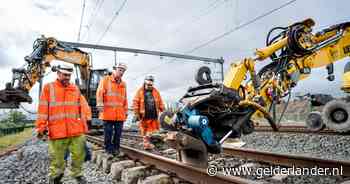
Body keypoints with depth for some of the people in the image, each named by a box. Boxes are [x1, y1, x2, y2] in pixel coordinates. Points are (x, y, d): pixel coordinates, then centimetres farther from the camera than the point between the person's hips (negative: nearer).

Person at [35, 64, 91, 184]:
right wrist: (41, 127, -4)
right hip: (57, 131, -2)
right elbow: (43, 110, 0)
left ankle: (77, 174, 28)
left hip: (76, 130, 3)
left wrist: (84, 124, 12)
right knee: (57, 157, 8)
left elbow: (82, 108, 13)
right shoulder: (48, 88, 3)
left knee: (79, 154, 7)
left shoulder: (75, 89, 11)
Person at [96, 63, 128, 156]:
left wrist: (126, 111, 19)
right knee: (108, 133, 1)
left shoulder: (123, 84, 18)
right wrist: (100, 104, -20)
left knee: (118, 133, 8)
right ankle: (108, 150, 14)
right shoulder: (105, 80, 3)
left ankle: (116, 149, 22)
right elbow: (100, 92, -8)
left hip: (120, 114, 5)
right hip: (108, 113, -4)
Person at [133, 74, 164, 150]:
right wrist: (136, 114, -4)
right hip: (144, 116, -3)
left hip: (154, 116, 3)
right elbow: (135, 103, -1)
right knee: (145, 131, 3)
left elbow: (160, 102, 15)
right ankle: (146, 143, 13)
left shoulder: (155, 91, 12)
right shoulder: (140, 91, 1)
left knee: (153, 130, 4)